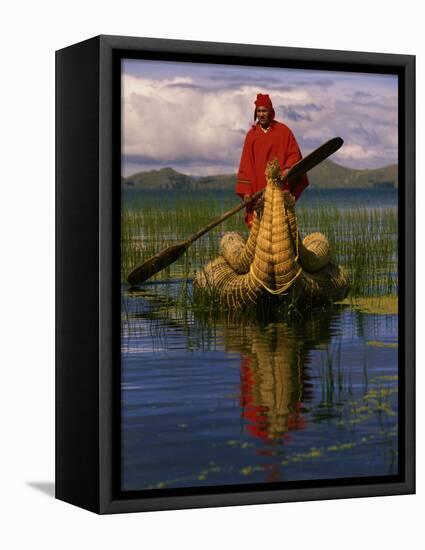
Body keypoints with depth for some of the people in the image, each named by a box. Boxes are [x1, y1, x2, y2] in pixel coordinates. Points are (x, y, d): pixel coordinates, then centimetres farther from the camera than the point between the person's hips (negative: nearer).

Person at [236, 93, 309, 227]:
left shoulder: (284, 131, 5)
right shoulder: (252, 134, 9)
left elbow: (294, 154, 4)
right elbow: (246, 165, 7)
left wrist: (288, 168, -18)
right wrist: (246, 191, 0)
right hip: (258, 187, 1)